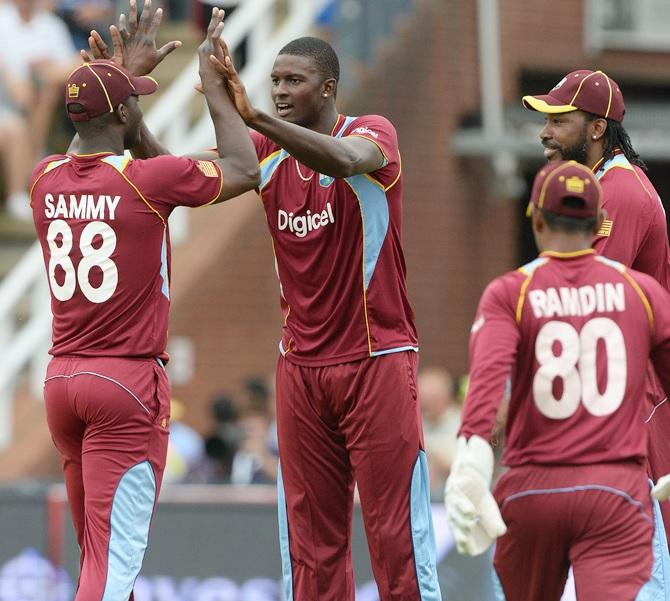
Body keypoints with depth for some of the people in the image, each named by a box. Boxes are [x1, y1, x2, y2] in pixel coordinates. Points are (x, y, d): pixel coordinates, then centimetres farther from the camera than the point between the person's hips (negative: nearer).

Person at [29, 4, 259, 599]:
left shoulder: (46, 180, 5)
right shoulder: (148, 180, -12)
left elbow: (93, 152, 30)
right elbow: (244, 170, 2)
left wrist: (125, 69, 36)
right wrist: (213, 84, 11)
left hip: (61, 381, 7)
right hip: (129, 381, -6)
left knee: (97, 548, 17)